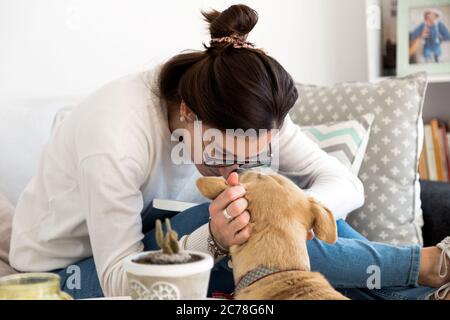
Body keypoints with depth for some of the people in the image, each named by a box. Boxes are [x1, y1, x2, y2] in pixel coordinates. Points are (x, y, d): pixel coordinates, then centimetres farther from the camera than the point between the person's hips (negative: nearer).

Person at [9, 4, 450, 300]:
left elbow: (345, 183, -16)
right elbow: (118, 282, -30)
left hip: (157, 231, 6)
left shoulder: (240, 113, -19)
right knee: (237, 223, -30)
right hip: (70, 269, -5)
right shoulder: (117, 137, -36)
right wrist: (212, 241, -46)